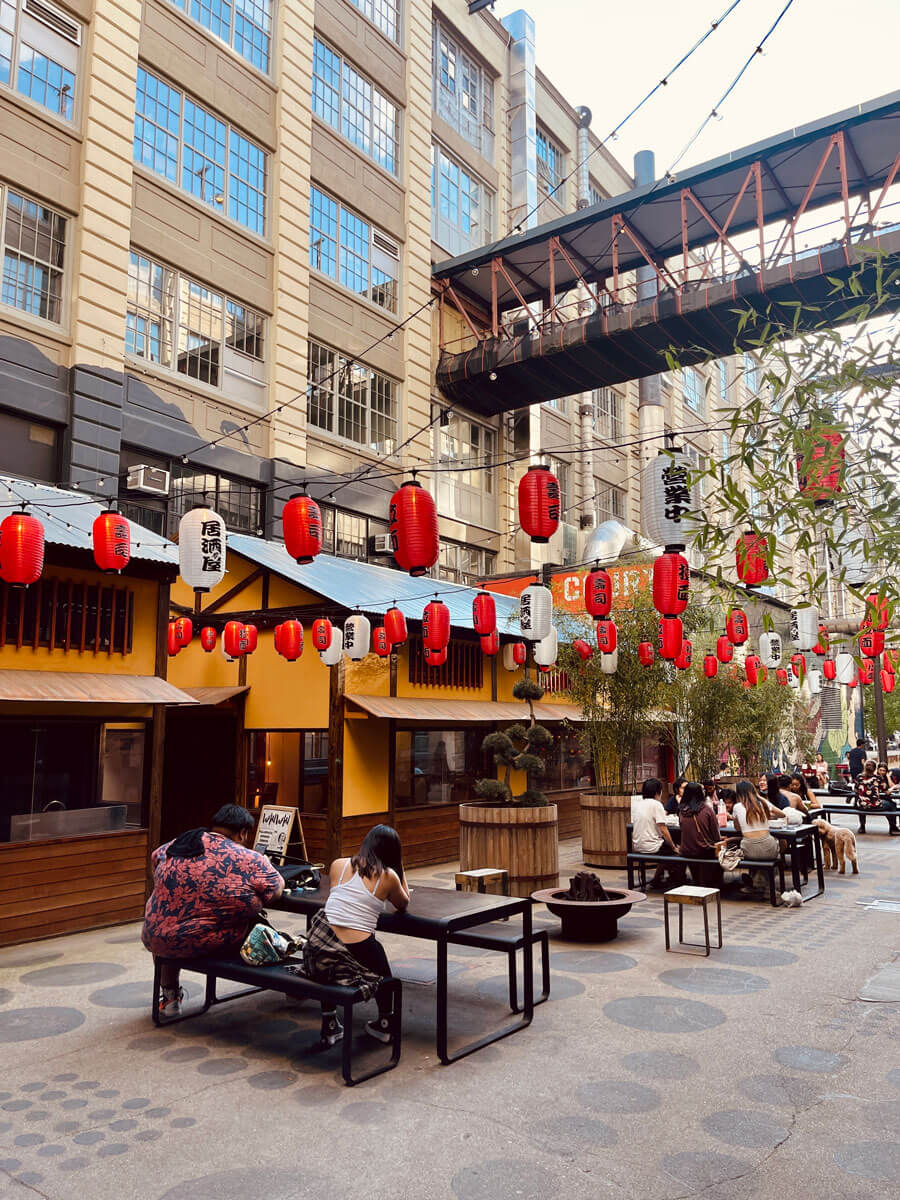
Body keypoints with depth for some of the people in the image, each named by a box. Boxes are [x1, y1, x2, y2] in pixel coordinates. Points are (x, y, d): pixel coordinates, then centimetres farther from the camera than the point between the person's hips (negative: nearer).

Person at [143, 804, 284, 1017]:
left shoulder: (175, 845, 4)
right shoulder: (250, 860, -12)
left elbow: (154, 858, 25)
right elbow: (277, 890, 2)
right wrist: (265, 867, 21)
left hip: (155, 941, 5)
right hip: (210, 945, -5)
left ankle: (170, 995, 37)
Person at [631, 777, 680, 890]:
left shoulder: (637, 804, 7)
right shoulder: (656, 804, -13)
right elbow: (663, 830, -16)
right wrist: (674, 847, -5)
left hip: (637, 847, 8)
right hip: (651, 847, -8)